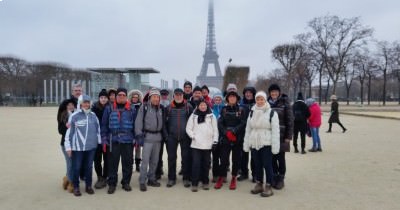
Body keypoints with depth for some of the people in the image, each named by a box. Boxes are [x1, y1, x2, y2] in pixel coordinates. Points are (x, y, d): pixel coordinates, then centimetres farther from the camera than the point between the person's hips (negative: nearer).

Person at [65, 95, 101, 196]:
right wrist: (68, 146, -4)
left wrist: (100, 141, 16)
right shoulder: (74, 116, -7)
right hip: (77, 147, -3)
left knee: (89, 167, 12)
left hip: (91, 146, 3)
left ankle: (88, 186, 26)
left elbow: (98, 129, 14)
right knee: (76, 168, 5)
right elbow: (69, 132, -4)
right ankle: (76, 187, 22)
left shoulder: (93, 115, 5)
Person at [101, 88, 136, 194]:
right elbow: (104, 124, 3)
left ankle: (126, 182, 23)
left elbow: (135, 125, 8)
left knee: (128, 162, 8)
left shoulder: (131, 110, 7)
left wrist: (136, 139, 3)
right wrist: (104, 139, -2)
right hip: (113, 140, -1)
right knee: (112, 163, 4)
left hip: (128, 141, 1)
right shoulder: (109, 109, 4)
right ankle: (112, 184, 17)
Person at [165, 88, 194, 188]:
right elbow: (165, 121, 8)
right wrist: (166, 134, 3)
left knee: (186, 157, 4)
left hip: (185, 136, -1)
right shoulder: (168, 107, 3)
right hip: (172, 136, 1)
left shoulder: (188, 107, -1)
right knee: (171, 157, 7)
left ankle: (186, 178, 16)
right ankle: (171, 178, 18)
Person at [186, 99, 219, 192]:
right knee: (196, 163, -5)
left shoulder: (211, 116, 7)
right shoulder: (193, 116, 6)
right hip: (196, 144, -1)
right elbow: (188, 128, 6)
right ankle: (194, 183, 3)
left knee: (206, 164, 8)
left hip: (207, 144, 1)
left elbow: (215, 129, 7)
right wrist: (193, 136, -6)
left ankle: (205, 182, 21)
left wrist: (215, 140, 0)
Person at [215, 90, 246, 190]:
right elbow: (220, 123, -1)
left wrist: (233, 131, -17)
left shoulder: (241, 110, 4)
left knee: (236, 159, 6)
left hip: (237, 139, 0)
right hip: (225, 139, 1)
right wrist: (227, 133, -15)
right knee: (224, 159, 0)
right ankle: (221, 177, 15)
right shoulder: (224, 110, 8)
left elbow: (243, 123, -6)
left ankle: (234, 178, 21)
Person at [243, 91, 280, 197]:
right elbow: (248, 129, 12)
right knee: (257, 165, 13)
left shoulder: (271, 113, -5)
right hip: (254, 143, 5)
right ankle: (259, 184, 26)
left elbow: (275, 131, -8)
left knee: (267, 165, 0)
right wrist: (246, 144, 9)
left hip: (266, 144, -5)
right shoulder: (252, 112, 10)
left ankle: (268, 187, 12)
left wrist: (275, 146, -12)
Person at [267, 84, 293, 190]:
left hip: (281, 135, -3)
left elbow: (290, 120, -6)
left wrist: (288, 136, -11)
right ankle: (274, 177, 22)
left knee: (280, 157, 2)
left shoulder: (285, 103, -4)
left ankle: (281, 179, 17)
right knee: (272, 157, 8)